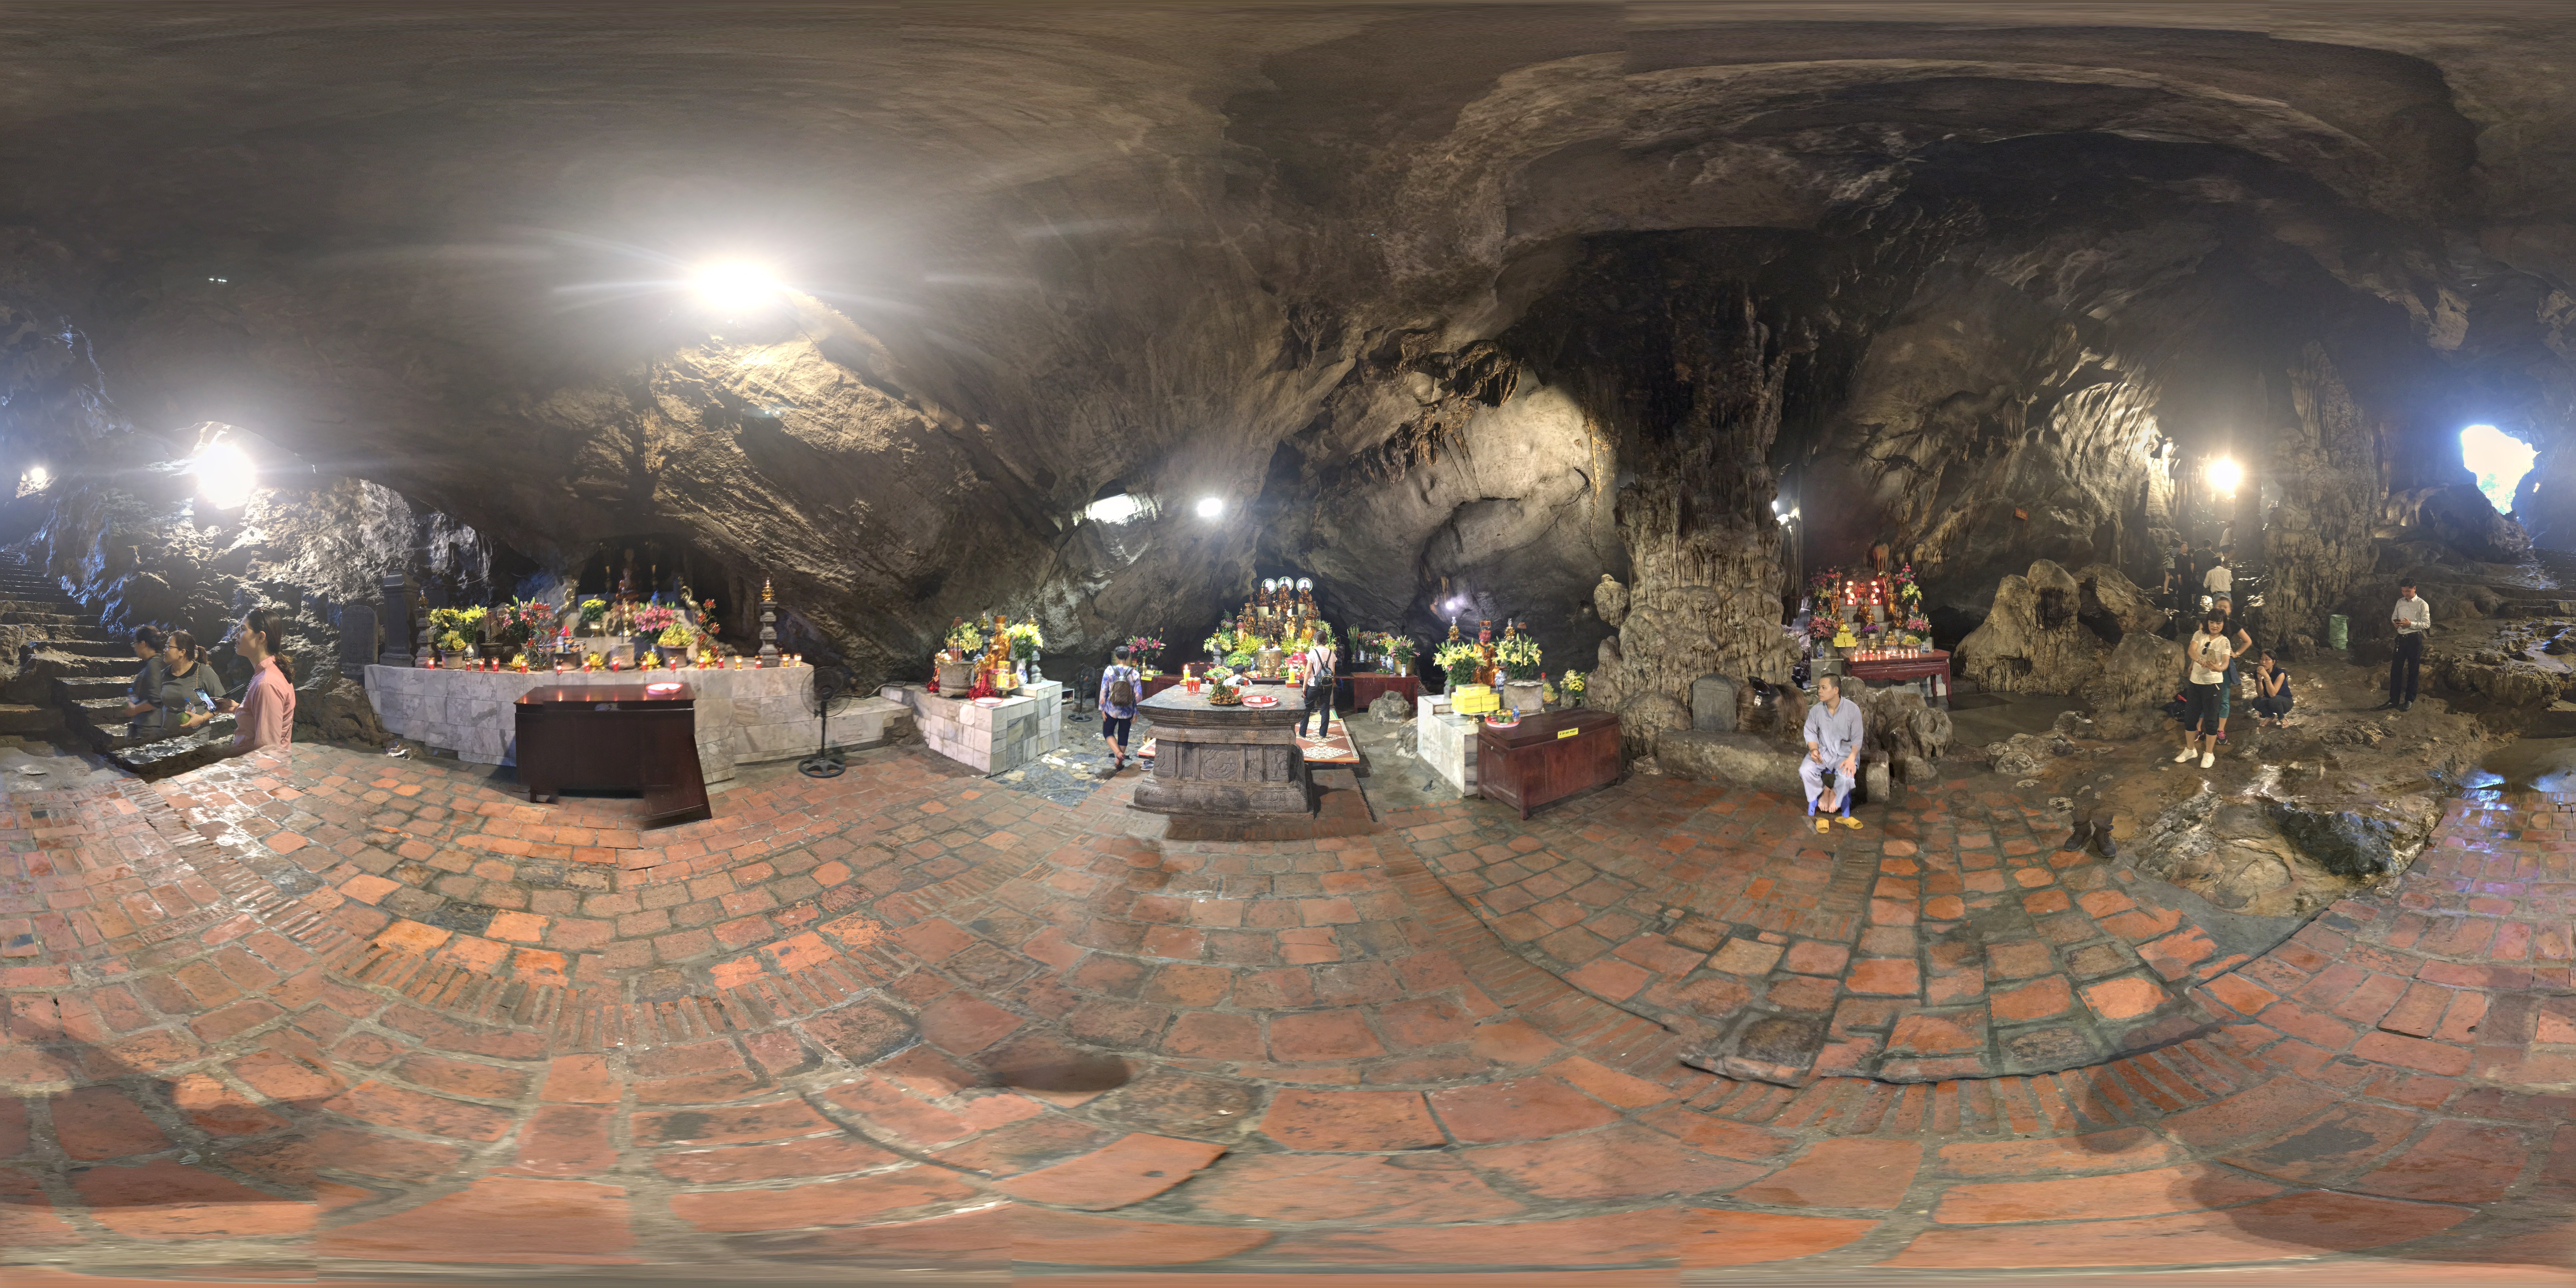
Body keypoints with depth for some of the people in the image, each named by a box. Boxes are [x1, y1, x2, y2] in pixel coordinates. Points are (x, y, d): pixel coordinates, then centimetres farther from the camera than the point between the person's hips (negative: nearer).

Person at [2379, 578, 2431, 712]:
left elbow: (2427, 624, -10)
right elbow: (2394, 617, 18)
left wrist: (2411, 624, -21)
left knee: (2413, 670, 4)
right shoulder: (2400, 602, 9)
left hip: (2415, 639, -5)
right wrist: (2395, 622, -5)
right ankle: (2394, 700, 12)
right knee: (2396, 669, 4)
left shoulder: (2422, 605, -7)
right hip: (2401, 638, 5)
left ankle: (2410, 700, 13)